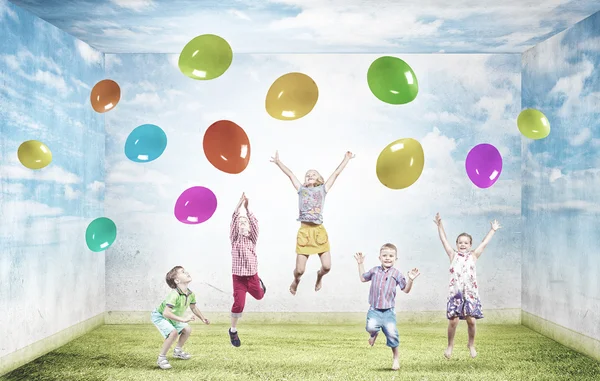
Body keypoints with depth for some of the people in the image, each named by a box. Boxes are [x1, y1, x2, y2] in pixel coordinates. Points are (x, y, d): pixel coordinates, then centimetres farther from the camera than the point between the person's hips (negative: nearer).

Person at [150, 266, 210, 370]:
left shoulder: (191, 294, -11)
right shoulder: (174, 295, -38)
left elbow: (193, 307, 10)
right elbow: (166, 312, -46)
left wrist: (203, 318, 12)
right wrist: (183, 319, -48)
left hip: (172, 318, 8)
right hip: (159, 316, -8)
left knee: (187, 330, 10)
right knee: (173, 332, -28)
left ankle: (177, 351, 32)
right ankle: (161, 358, -13)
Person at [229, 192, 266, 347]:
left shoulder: (252, 238, -1)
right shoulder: (235, 238, -6)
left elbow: (255, 223, -15)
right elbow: (233, 222, -19)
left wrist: (247, 208, -25)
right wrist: (238, 206, -29)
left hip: (252, 276, 3)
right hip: (238, 277, -3)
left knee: (259, 296, 25)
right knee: (239, 303, -12)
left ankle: (260, 283, 60)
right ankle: (233, 330, 7)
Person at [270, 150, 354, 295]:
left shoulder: (323, 189, 11)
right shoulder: (301, 189, 12)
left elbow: (336, 174, 12)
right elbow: (290, 174, 11)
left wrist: (346, 159, 14)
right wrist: (278, 162, 10)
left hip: (319, 231, 1)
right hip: (304, 231, -1)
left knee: (327, 266, -7)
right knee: (300, 270, -3)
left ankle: (319, 275, 31)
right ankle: (296, 281, 33)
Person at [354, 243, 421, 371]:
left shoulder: (397, 274, 1)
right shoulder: (375, 271, 7)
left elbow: (406, 290, 2)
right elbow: (363, 278, 24)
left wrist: (410, 280, -14)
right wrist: (360, 264, 23)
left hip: (388, 310, -1)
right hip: (374, 309, 1)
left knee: (392, 333, -9)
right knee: (371, 327, -24)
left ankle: (395, 357, 14)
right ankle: (374, 334, 16)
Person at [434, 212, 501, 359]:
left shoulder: (473, 256, 11)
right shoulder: (453, 255, 10)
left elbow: (484, 243, 16)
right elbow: (444, 240, 9)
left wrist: (493, 230, 20)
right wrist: (440, 226, 4)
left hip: (471, 293, 1)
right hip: (455, 293, -1)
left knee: (471, 320, 0)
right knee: (453, 320, -4)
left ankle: (471, 344, 22)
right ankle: (450, 344, 15)